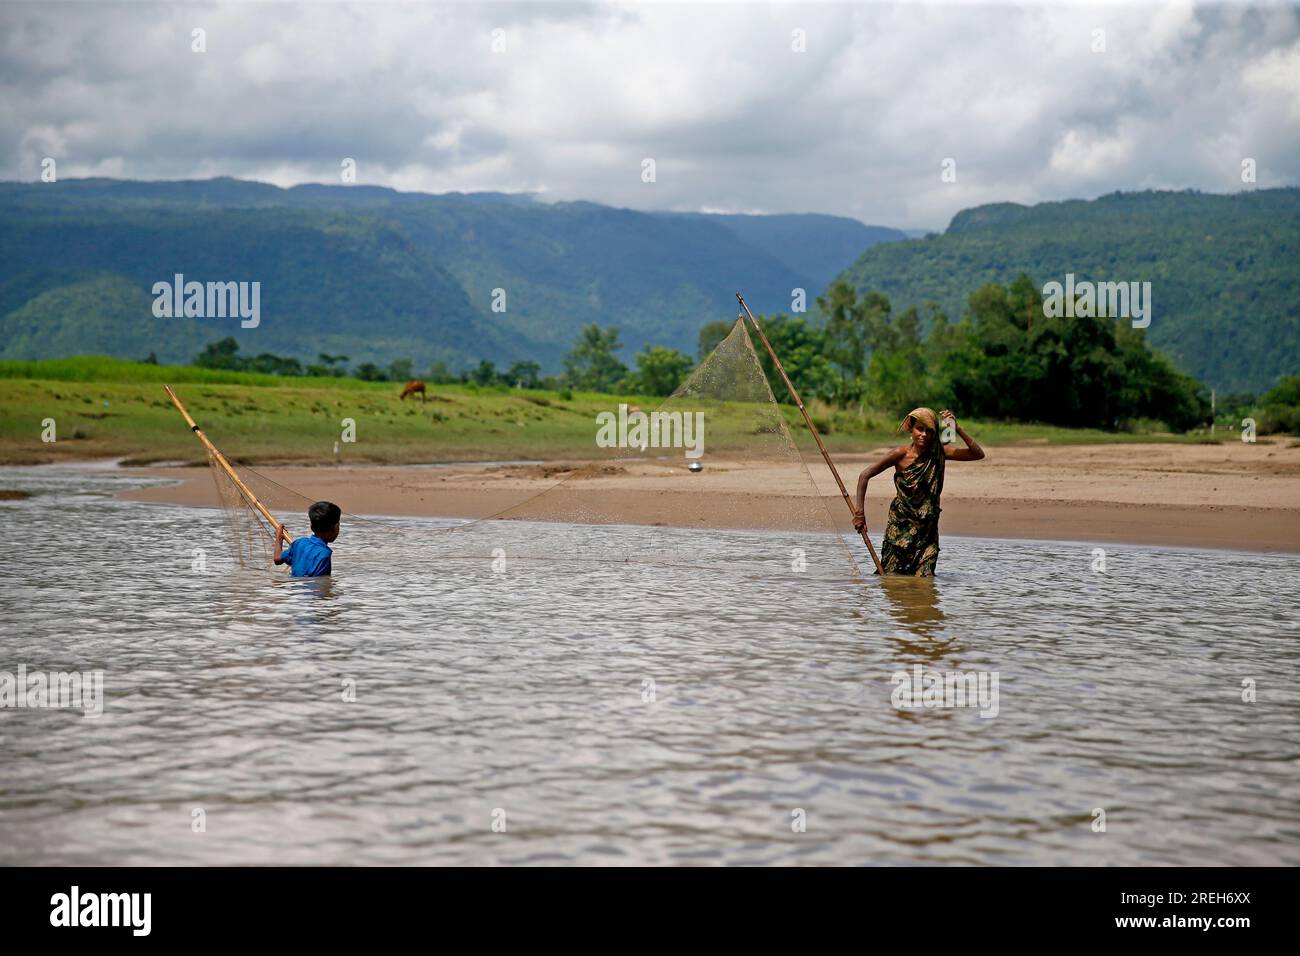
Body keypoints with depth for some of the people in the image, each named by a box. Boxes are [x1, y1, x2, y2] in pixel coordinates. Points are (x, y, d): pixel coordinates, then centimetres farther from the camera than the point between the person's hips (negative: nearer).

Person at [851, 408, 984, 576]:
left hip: (927, 531, 2)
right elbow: (865, 475, -6)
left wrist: (957, 429, -16)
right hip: (900, 528, -2)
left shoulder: (940, 452, -1)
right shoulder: (902, 454, -9)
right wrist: (859, 511, -11)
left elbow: (978, 454, -7)